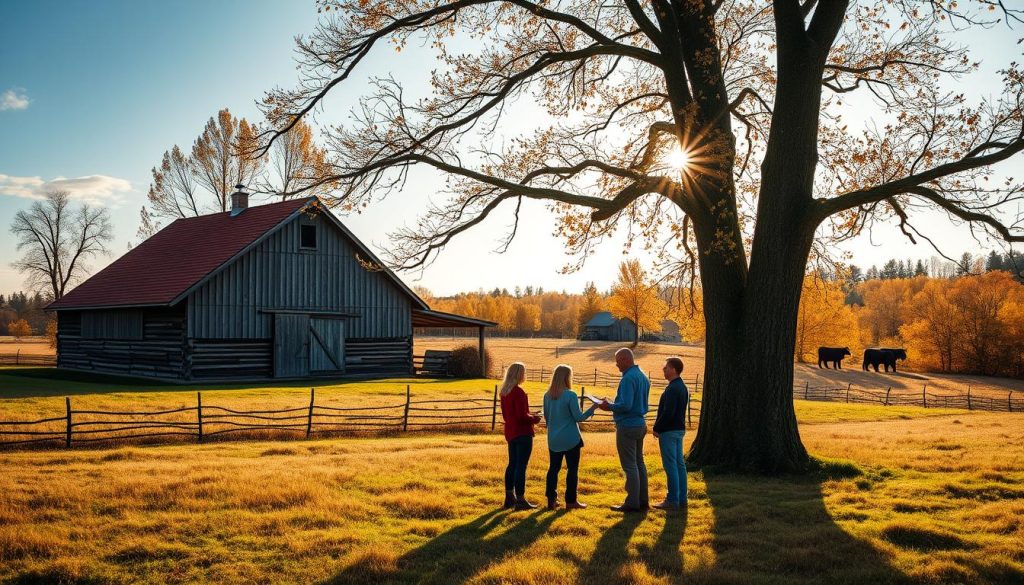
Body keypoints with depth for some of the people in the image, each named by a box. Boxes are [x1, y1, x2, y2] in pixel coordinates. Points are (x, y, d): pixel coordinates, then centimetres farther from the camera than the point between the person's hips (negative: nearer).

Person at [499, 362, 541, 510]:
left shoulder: (505, 392, 9)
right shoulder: (519, 392, -18)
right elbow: (522, 416, -22)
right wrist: (535, 419, -3)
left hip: (510, 432, 9)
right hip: (523, 433, -9)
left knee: (512, 464, 15)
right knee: (521, 466, -5)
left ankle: (509, 498, 22)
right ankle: (520, 500, -2)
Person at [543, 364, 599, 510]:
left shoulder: (547, 396, 1)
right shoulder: (570, 395, -15)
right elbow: (579, 417, -12)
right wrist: (593, 408, -2)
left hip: (553, 439, 5)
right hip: (570, 439, -5)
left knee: (553, 468, 11)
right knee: (572, 469, 6)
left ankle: (551, 500, 12)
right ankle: (571, 501, 9)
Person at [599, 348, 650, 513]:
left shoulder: (628, 378, -19)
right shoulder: (642, 377, 11)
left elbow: (626, 405, -26)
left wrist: (609, 406, -11)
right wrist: (613, 405, 16)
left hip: (627, 426, -10)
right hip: (640, 423, 10)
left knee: (630, 465, -4)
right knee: (639, 463, 15)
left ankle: (632, 503, 0)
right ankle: (643, 500, 21)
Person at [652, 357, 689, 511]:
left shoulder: (672, 389, -18)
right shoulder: (682, 387, 13)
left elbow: (668, 412, -23)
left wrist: (657, 428, -12)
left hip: (668, 431, -10)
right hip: (679, 429, 10)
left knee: (670, 465, -7)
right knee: (679, 463, 11)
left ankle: (673, 500, -5)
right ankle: (681, 498, 15)